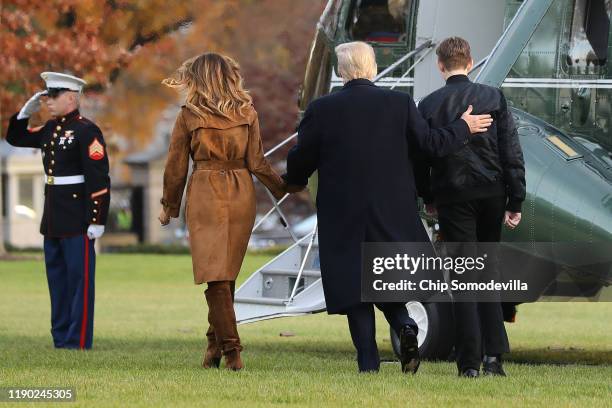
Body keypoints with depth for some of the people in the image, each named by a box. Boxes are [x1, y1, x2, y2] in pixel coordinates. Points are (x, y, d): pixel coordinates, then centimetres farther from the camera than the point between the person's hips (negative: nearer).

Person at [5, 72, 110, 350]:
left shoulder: (86, 131, -12)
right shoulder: (51, 129, 12)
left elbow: (99, 178, -17)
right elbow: (15, 138, 25)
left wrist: (97, 220, -20)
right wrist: (27, 111, 9)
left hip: (77, 219, -9)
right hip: (53, 218, 9)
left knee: (79, 280, -4)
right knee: (57, 280, 13)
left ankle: (78, 344, -1)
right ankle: (61, 339, 20)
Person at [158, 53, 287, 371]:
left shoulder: (189, 115, -3)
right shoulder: (246, 113, 3)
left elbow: (176, 166, 2)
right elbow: (257, 162, 2)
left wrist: (169, 207, 13)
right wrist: (284, 190, 14)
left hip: (205, 194, -3)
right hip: (242, 195, 3)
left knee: (215, 274, -4)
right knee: (227, 272, 15)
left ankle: (230, 350, -13)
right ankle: (216, 343, 21)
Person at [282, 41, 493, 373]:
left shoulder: (322, 109, -7)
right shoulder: (399, 103, -3)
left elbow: (301, 159, -1)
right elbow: (430, 143, 1)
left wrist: (292, 182, 22)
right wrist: (464, 128, 18)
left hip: (343, 215, -2)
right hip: (393, 213, 2)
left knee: (353, 284, 4)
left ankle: (368, 362, -1)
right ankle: (403, 325, -9)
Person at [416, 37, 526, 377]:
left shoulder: (429, 106, -3)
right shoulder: (494, 98, 0)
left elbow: (421, 157, 3)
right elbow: (512, 153, -2)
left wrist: (428, 198, 17)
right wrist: (516, 202, 2)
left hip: (452, 197, -1)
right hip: (491, 193, 1)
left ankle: (470, 361, -3)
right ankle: (494, 354, 3)